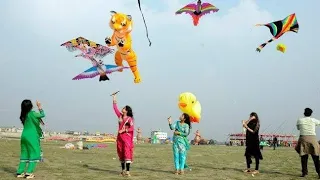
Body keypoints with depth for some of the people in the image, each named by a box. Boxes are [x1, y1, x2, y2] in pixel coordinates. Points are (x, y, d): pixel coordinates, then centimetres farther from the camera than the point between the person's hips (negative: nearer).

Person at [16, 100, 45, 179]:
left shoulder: (23, 115, 9)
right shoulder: (32, 113, -12)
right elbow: (42, 115, 0)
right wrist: (40, 107, 11)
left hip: (24, 136, 7)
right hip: (32, 137, -7)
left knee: (24, 154, 14)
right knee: (34, 154, 0)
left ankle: (20, 172, 14)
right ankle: (29, 173, -5)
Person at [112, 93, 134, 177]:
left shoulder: (129, 118, -6)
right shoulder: (120, 116, 10)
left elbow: (132, 128, -16)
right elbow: (115, 108, 16)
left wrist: (123, 130, -19)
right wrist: (114, 99, 18)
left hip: (126, 138, -7)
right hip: (120, 137, 7)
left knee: (127, 153, -13)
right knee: (121, 154, 10)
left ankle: (127, 171, -15)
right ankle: (123, 170, 19)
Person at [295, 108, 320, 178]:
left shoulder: (299, 120, 4)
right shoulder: (313, 120, 3)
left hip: (303, 138, 0)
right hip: (313, 138, 0)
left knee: (304, 157, 7)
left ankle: (304, 172, 7)